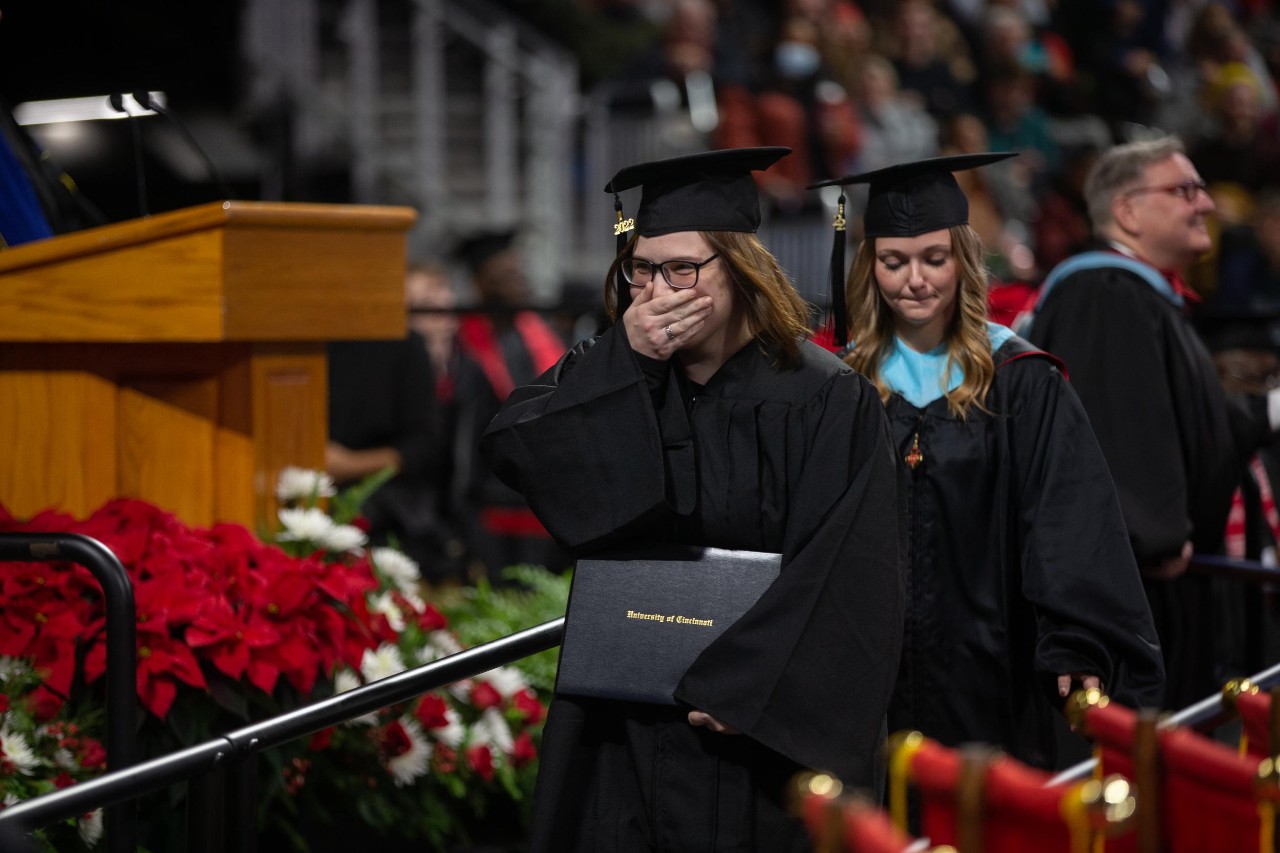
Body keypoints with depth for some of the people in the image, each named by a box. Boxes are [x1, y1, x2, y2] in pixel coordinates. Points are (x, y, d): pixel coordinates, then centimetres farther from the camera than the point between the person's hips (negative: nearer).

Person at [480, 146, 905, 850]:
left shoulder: (826, 399, -7)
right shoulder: (609, 379, 7)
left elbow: (847, 578, -13)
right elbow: (510, 444, -9)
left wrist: (743, 691, -17)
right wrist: (629, 359, -16)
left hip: (757, 731, -4)